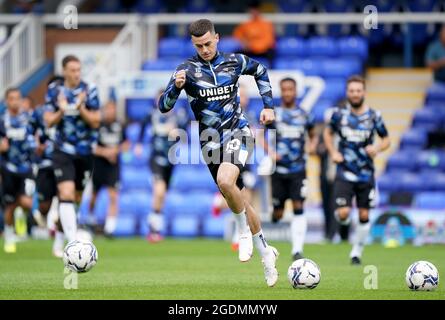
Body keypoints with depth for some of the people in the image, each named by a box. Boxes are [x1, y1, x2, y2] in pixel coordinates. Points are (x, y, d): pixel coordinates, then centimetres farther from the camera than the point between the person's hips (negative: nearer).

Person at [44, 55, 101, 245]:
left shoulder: (89, 91, -4)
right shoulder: (54, 90, -1)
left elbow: (95, 122, -6)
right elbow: (48, 121, 0)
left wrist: (80, 108, -22)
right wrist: (61, 111, -19)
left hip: (85, 152, 2)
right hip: (63, 152, -2)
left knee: (77, 198, 12)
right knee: (66, 194, -19)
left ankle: (61, 235, 35)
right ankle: (73, 242, -24)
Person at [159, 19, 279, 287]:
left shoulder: (235, 62, 0)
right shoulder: (187, 69, -4)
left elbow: (261, 71, 21)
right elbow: (164, 107, -8)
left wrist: (269, 106, 13)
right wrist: (176, 87, -28)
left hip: (238, 133, -2)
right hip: (211, 141, 2)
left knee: (225, 180, -32)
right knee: (239, 201, 7)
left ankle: (245, 233, -9)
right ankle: (266, 254, 25)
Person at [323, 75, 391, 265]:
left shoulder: (374, 117, -3)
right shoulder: (339, 115, -2)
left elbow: (386, 140, 8)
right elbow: (328, 133, 16)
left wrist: (378, 148, -14)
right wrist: (333, 153, 0)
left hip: (366, 174, 1)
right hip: (344, 173, -1)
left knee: (364, 216, 4)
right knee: (343, 214, -14)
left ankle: (357, 252, 22)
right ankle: (343, 221, 24)